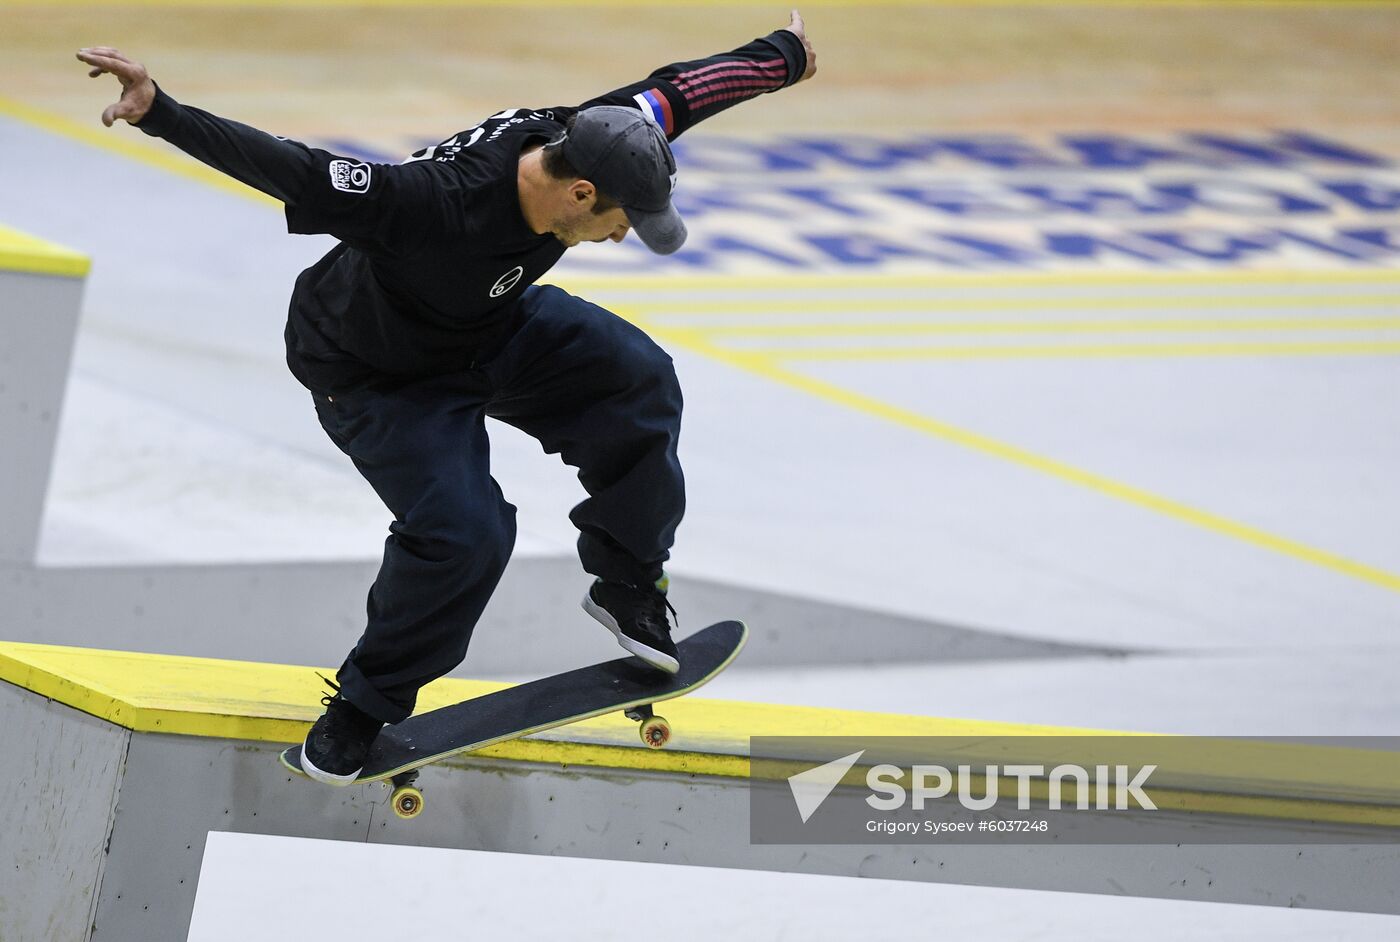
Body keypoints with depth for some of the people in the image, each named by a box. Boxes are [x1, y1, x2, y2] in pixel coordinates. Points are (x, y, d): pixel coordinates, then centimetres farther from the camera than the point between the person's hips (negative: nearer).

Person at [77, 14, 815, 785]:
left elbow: (676, 90, -4)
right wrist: (160, 113, -58)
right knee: (463, 534, -20)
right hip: (375, 369, -7)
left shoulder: (575, 141, -22)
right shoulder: (437, 203, -43)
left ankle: (627, 587, 10)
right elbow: (294, 172, -47)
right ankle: (364, 706, 5)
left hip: (494, 326, 7)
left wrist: (783, 57, 12)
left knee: (640, 380, -8)